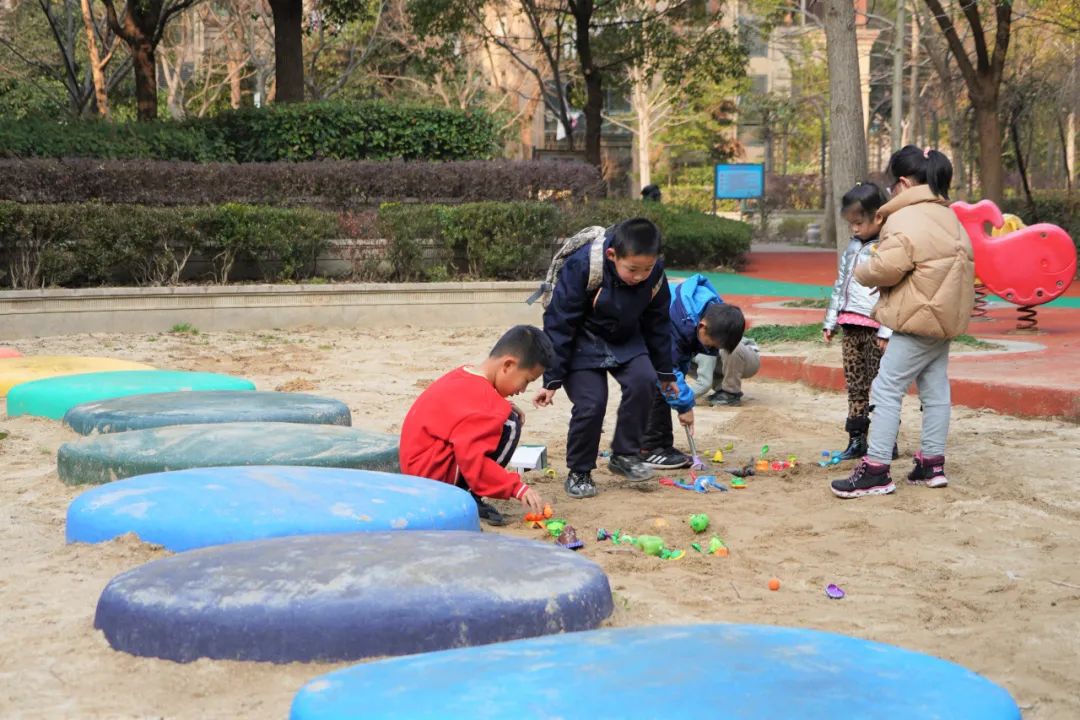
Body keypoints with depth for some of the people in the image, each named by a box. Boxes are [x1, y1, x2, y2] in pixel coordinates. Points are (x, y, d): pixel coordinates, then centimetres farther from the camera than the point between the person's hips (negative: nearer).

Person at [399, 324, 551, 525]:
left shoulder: (465, 376, 6)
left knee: (502, 417, 15)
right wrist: (518, 488, -26)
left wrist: (504, 408, 4)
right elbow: (474, 462, -28)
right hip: (433, 473, -10)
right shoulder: (479, 397, -22)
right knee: (508, 426, -17)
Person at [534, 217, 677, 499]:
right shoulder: (582, 266, -31)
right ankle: (579, 472, 6)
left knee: (642, 380, -21)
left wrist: (665, 372, 10)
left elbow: (658, 323, 2)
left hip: (625, 340, 4)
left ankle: (625, 455, -2)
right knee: (591, 403, -17)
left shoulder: (655, 273, -17)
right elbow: (558, 323, -22)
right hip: (582, 341, -4)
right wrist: (552, 379, -19)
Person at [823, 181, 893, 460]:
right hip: (851, 326, 8)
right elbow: (840, 285, 21)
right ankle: (857, 439, 18)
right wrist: (830, 321, 19)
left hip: (876, 328, -8)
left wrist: (886, 331, -20)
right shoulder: (853, 248, 15)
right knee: (854, 385, 11)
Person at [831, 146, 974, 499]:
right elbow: (963, 259, 17)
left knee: (886, 389, -7)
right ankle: (932, 463, 18)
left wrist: (863, 272, -3)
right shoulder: (948, 216, 16)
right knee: (935, 389, 12)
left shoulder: (906, 218, -14)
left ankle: (876, 470, -8)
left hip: (920, 318, -10)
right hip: (945, 312, 10)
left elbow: (888, 266, -25)